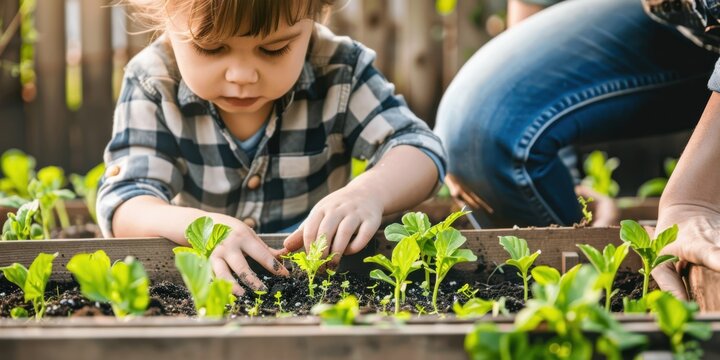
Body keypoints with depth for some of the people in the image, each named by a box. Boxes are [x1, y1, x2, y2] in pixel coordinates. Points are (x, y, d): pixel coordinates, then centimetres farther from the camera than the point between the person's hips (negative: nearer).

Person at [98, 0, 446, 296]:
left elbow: (419, 149, -9)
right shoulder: (153, 85, -10)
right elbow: (122, 203, -16)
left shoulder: (338, 71, -9)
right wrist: (199, 225, -37)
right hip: (195, 279, -1)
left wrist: (371, 191, -32)